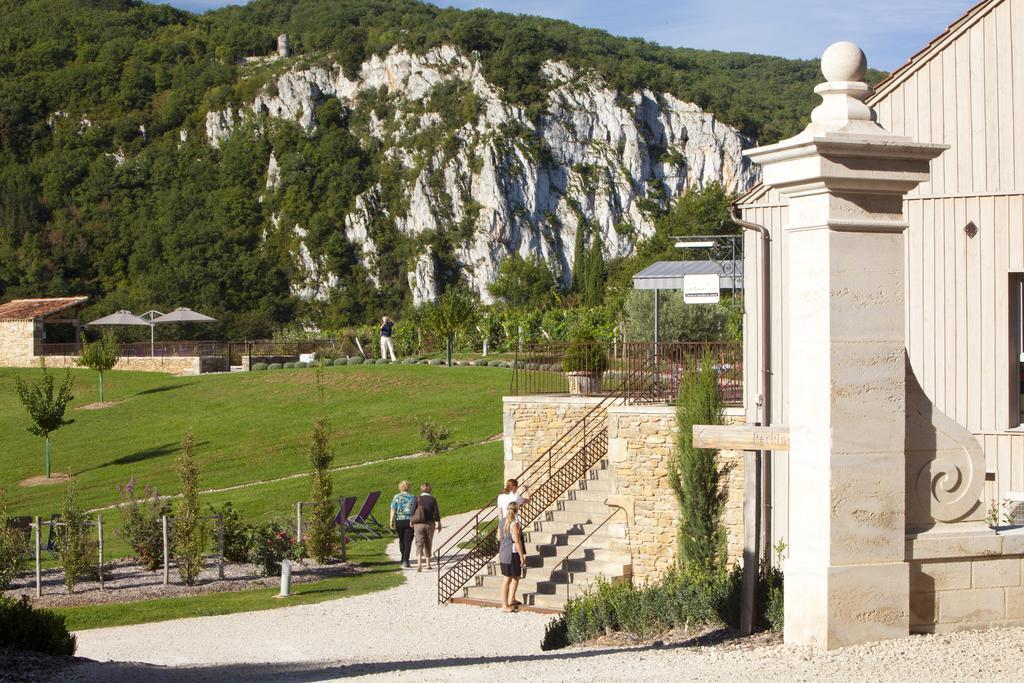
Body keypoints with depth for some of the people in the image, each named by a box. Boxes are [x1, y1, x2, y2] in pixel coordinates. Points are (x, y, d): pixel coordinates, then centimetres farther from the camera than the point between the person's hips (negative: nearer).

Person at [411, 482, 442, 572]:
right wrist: (438, 524, 7)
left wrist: (412, 522, 10)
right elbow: (436, 513, -4)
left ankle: (419, 563, -24)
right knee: (428, 544, 15)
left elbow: (413, 512, -4)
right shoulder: (433, 499, -5)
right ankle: (428, 564, 23)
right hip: (430, 524, 1)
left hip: (418, 524, -1)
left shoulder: (418, 499, -5)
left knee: (419, 544, -3)